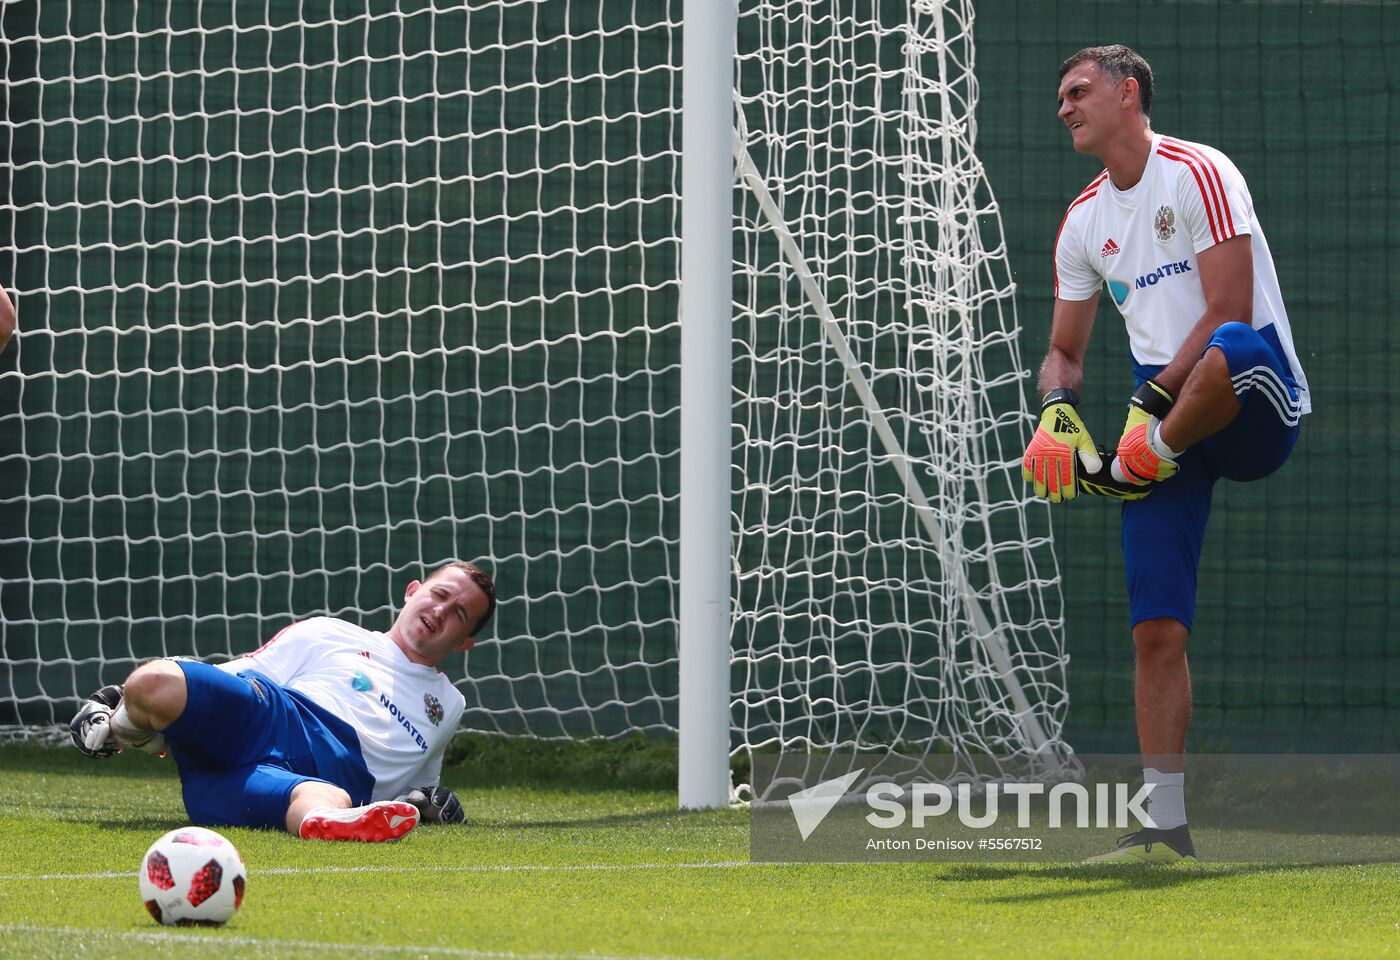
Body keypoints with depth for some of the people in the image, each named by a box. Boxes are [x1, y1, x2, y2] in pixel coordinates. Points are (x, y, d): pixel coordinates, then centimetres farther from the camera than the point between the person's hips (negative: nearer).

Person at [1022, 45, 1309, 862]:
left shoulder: (1198, 175, -6)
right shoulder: (1084, 221, 16)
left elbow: (1227, 312, -15)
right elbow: (1066, 350, 23)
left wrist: (1155, 409, -20)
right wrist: (1058, 412, 1)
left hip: (1253, 414, -6)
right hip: (1160, 422, 6)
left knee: (1234, 350, -44)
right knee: (1157, 629, -4)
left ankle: (1133, 465, -22)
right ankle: (1166, 825, -1)